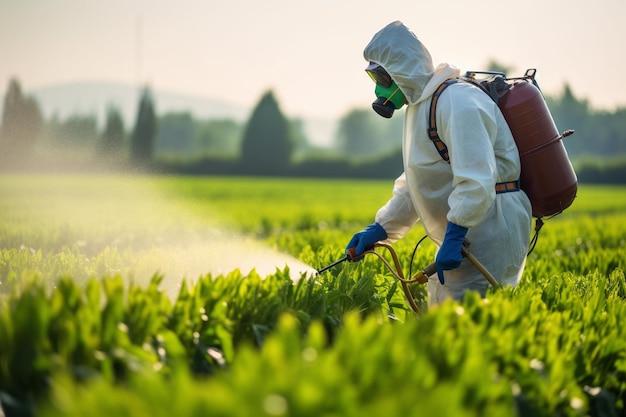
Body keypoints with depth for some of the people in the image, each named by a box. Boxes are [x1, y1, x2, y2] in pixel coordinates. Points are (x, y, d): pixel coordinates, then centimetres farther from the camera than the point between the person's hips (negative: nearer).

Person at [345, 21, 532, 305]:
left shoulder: (457, 103, -17)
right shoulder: (421, 107, 17)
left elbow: (476, 180, -27)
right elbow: (414, 185, 22)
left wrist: (454, 237, -29)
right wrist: (380, 229, 13)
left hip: (489, 231, -11)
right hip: (460, 238, 11)